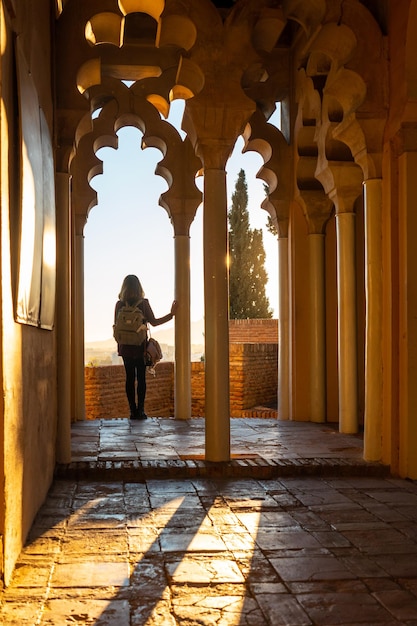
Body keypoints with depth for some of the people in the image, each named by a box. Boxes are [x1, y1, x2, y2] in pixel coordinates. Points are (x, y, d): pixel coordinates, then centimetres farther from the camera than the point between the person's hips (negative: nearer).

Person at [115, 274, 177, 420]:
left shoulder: (119, 304, -2)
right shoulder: (144, 303, -7)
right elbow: (154, 322, -5)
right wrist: (171, 314, 3)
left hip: (126, 347, 2)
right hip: (141, 346, -2)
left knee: (130, 378, 7)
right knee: (141, 378, 5)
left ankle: (133, 410, 7)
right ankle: (140, 410, 2)